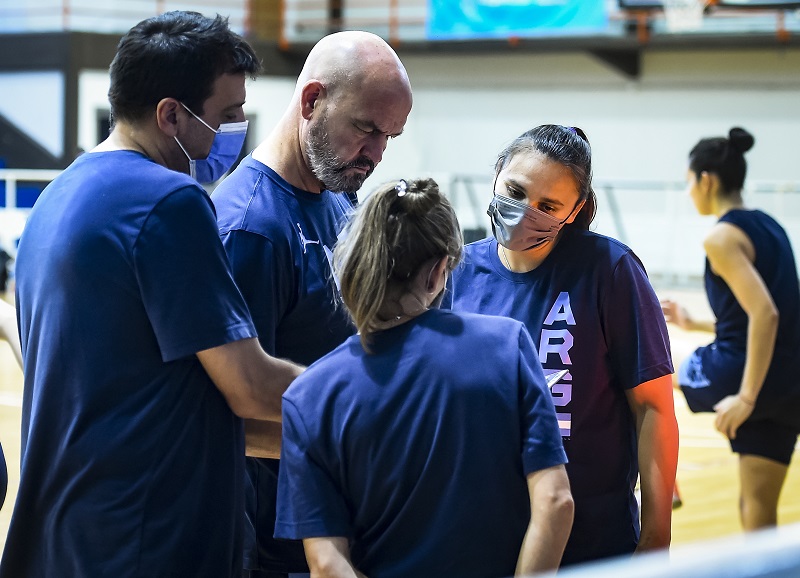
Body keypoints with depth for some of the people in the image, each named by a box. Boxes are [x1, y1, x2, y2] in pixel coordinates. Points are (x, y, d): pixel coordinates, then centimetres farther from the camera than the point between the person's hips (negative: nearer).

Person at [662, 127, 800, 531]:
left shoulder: (722, 237, -12)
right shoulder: (768, 227, 14)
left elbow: (765, 314, -24)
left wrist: (746, 397, -24)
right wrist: (695, 325, 29)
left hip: (739, 373, -7)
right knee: (758, 511, 10)